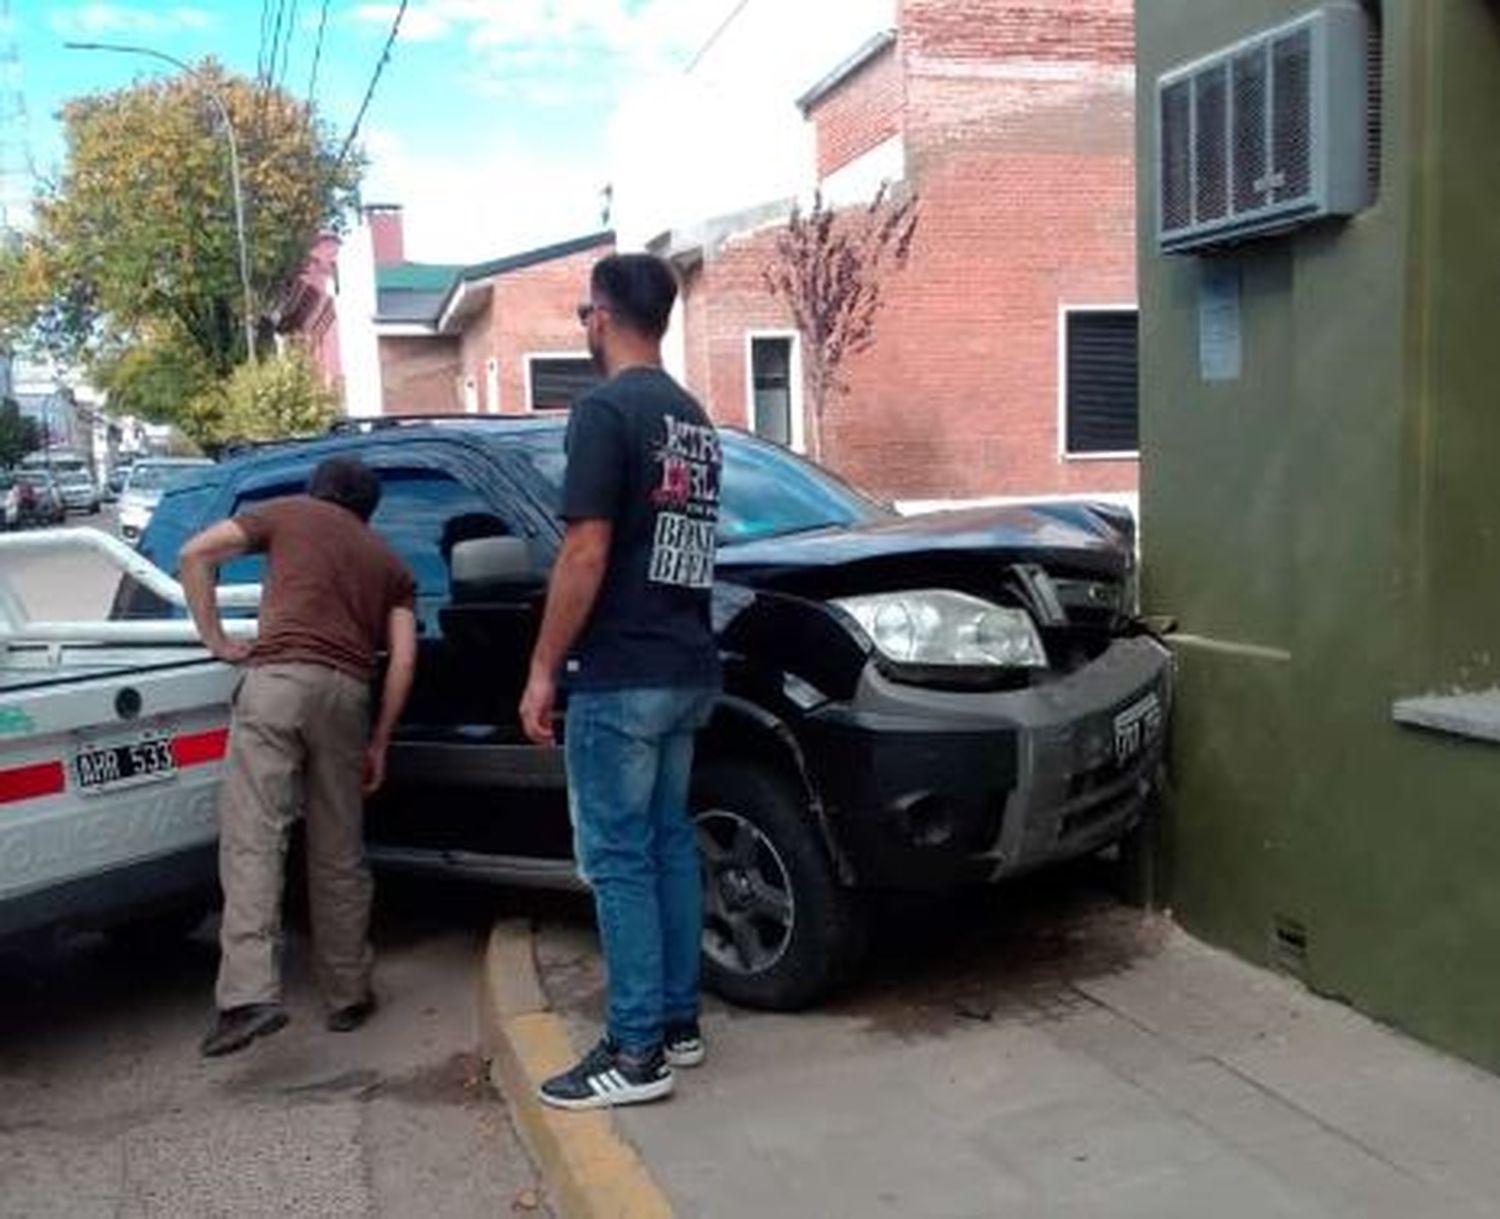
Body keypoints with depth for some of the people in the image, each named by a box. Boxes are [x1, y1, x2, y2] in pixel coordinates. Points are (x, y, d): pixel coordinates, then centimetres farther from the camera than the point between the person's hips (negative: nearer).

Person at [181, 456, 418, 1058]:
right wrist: (379, 744, 16)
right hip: (346, 692, 3)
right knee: (339, 854, 11)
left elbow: (196, 553, 10)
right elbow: (403, 659, 12)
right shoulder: (388, 562, 24)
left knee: (252, 840, -8)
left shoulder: (289, 513, 20)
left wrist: (216, 640, 14)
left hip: (277, 680, -3)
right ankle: (348, 996, 18)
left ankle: (250, 995, -21)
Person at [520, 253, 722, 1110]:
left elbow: (587, 556, -18)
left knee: (618, 858, -2)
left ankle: (637, 1053, 4)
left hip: (621, 677, -9)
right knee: (668, 842, 15)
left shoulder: (606, 410, -13)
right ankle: (679, 1022, 23)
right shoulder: (695, 417, 14)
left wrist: (544, 668, -12)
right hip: (688, 668, 9)